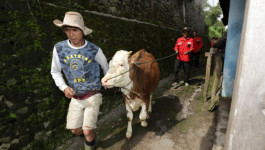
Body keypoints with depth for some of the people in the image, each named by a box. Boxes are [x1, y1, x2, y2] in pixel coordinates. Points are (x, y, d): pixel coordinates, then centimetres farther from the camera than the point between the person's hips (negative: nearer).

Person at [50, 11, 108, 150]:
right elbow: (55, 71, 4)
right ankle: (90, 135, 47)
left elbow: (105, 66, 4)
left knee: (87, 132, -5)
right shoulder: (59, 48, -10)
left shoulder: (94, 50, -15)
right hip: (75, 97, 3)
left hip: (93, 95, -3)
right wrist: (64, 88, -12)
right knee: (75, 130, 12)